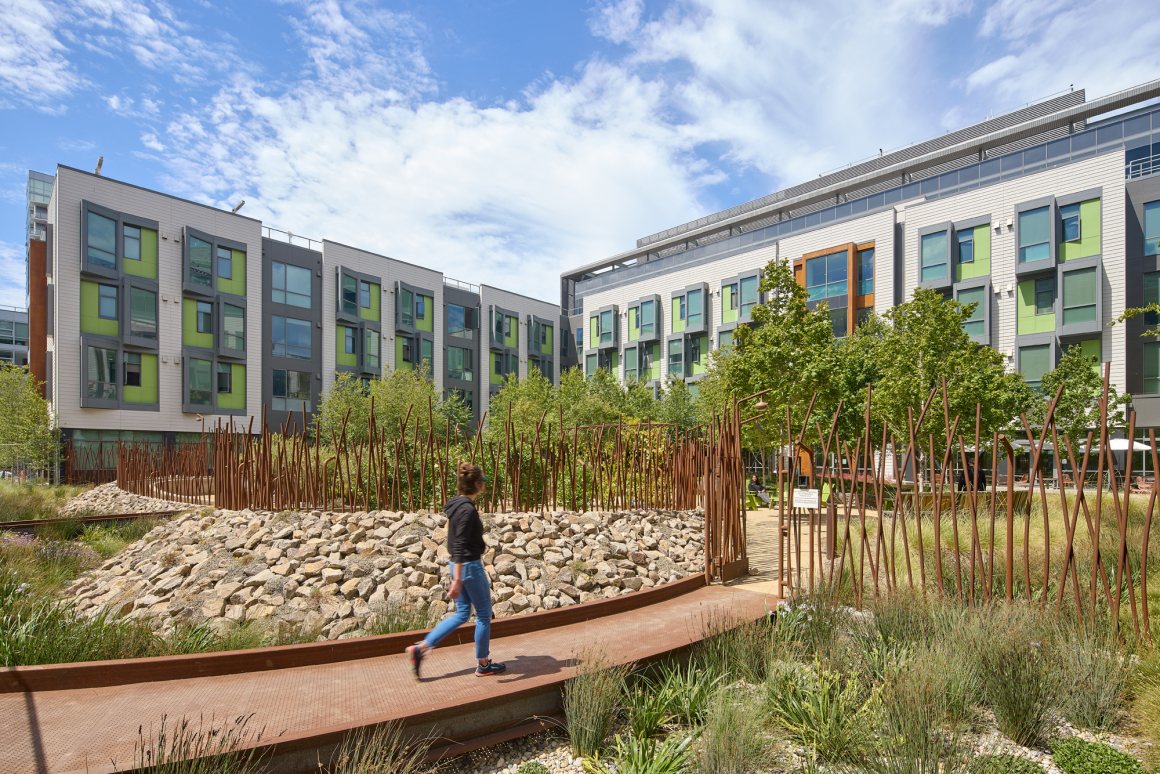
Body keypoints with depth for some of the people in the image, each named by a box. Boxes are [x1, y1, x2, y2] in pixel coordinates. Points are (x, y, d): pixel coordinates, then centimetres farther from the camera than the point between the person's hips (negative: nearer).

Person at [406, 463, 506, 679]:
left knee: (461, 614, 17)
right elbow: (459, 546, -25)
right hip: (470, 566, -9)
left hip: (459, 565, 9)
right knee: (484, 615, 7)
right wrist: (457, 580, -25)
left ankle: (420, 648, 12)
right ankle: (483, 665, 21)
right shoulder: (467, 509, -22)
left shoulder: (457, 505, 7)